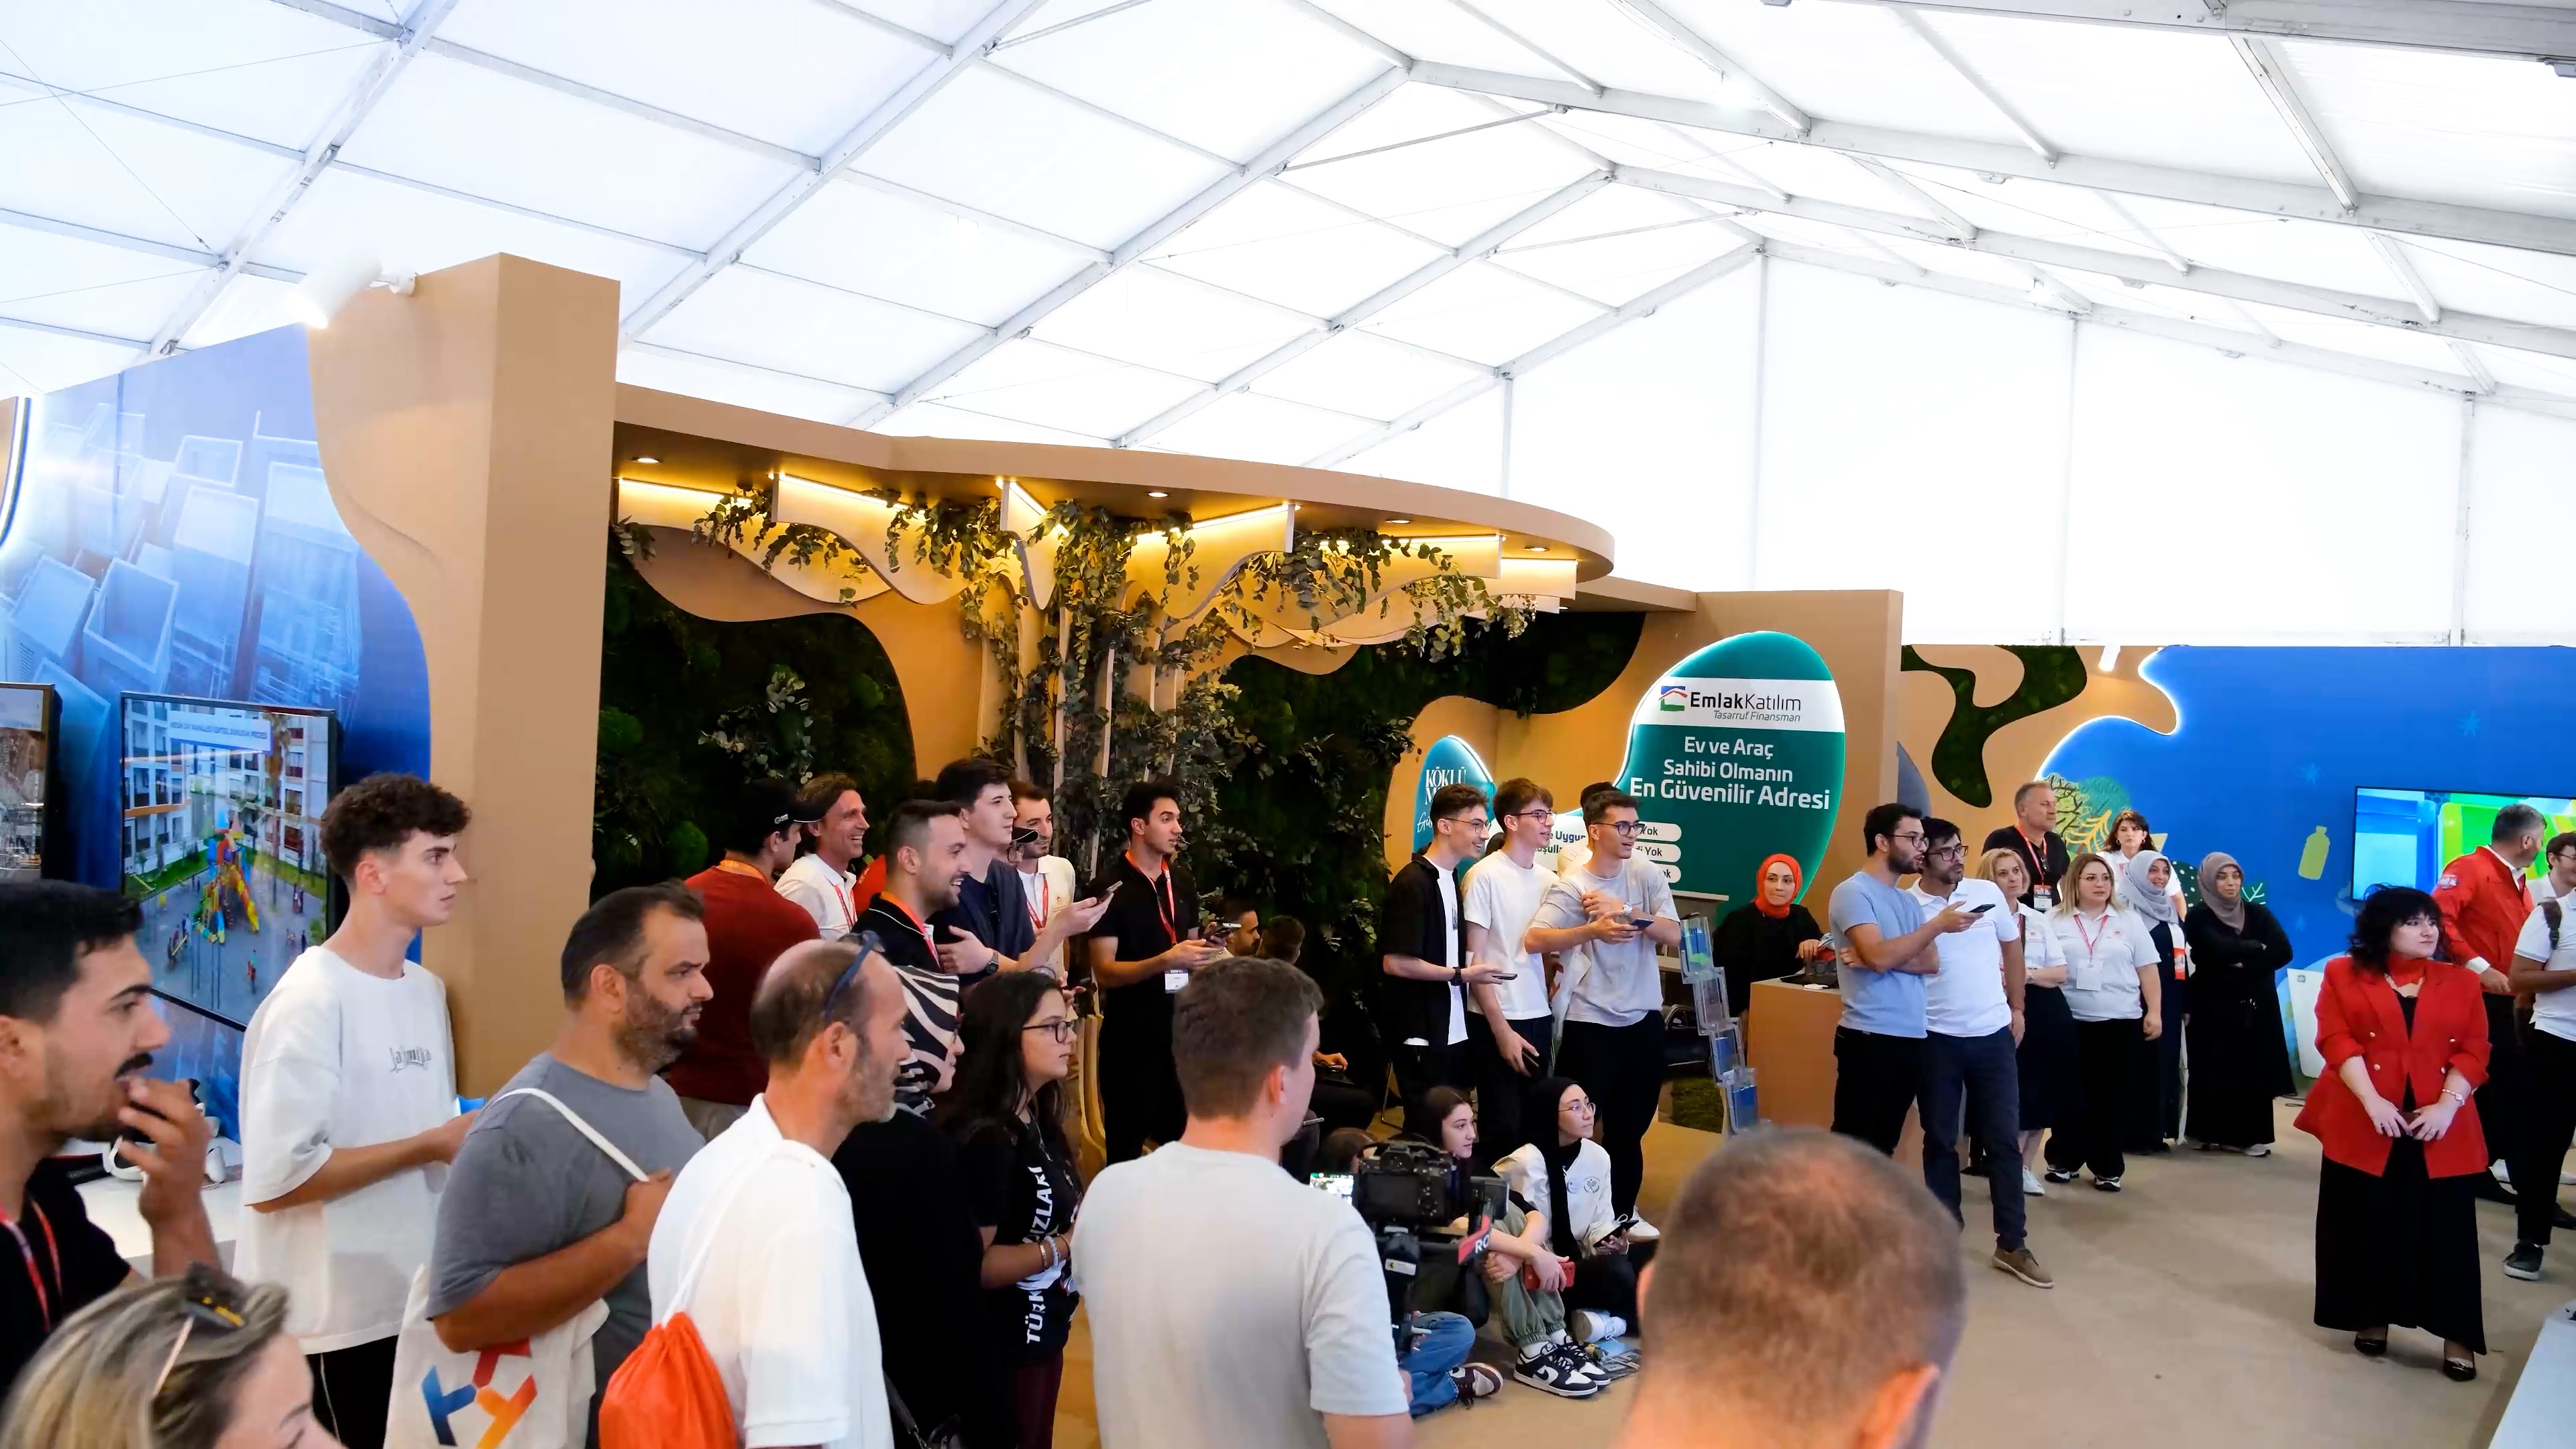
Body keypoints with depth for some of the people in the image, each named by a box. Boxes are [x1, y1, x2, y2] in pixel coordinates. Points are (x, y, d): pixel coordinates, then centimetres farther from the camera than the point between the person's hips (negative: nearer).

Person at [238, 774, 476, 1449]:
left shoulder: (427, 989, 8)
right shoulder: (310, 1002, -19)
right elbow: (273, 1179, -24)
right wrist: (430, 1147, -19)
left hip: (417, 1300, 8)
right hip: (333, 1322, -8)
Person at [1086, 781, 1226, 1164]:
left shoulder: (1182, 882, 11)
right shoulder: (1112, 888, -11)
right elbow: (1104, 972, -16)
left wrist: (1208, 956, 0)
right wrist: (1165, 961, -27)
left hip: (1180, 1030, 6)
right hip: (1130, 1036, -6)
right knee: (1127, 1148, 3)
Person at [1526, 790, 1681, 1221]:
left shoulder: (1648, 874, 3)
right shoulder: (1570, 886, -9)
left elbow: (1673, 936, -5)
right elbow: (1534, 940, -22)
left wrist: (1625, 911, -18)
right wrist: (1593, 930, -34)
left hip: (1643, 1018, 4)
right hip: (1590, 1022, -4)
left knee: (1630, 1125, 16)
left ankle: (1622, 1213, 31)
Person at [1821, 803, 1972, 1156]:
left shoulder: (1909, 901, 16)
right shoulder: (1852, 892, -8)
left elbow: (1931, 963, 4)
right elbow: (1879, 957, -21)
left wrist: (1880, 957, -13)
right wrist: (1938, 924, -17)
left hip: (1912, 1038, 8)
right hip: (1869, 1037, -8)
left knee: (1883, 1143, 13)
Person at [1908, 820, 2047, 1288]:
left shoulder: (1989, 893, 1)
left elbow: (2012, 949, 12)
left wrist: (2016, 1008, 13)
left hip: (1993, 1033, 2)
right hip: (1938, 1037, -2)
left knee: (2004, 1137, 5)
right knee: (1940, 1138, 8)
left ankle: (2012, 1244, 14)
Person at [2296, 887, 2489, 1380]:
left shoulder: (2461, 982, 9)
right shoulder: (2344, 975, 4)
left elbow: (2474, 1051, 3)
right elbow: (2336, 1040, -5)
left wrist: (2447, 1104, -12)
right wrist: (2372, 1101, -16)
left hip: (2440, 1127, 1)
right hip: (2363, 1123, -1)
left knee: (2444, 1229, 0)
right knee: (2367, 1224, 5)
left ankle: (2456, 1335, 8)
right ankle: (2372, 1318, 19)